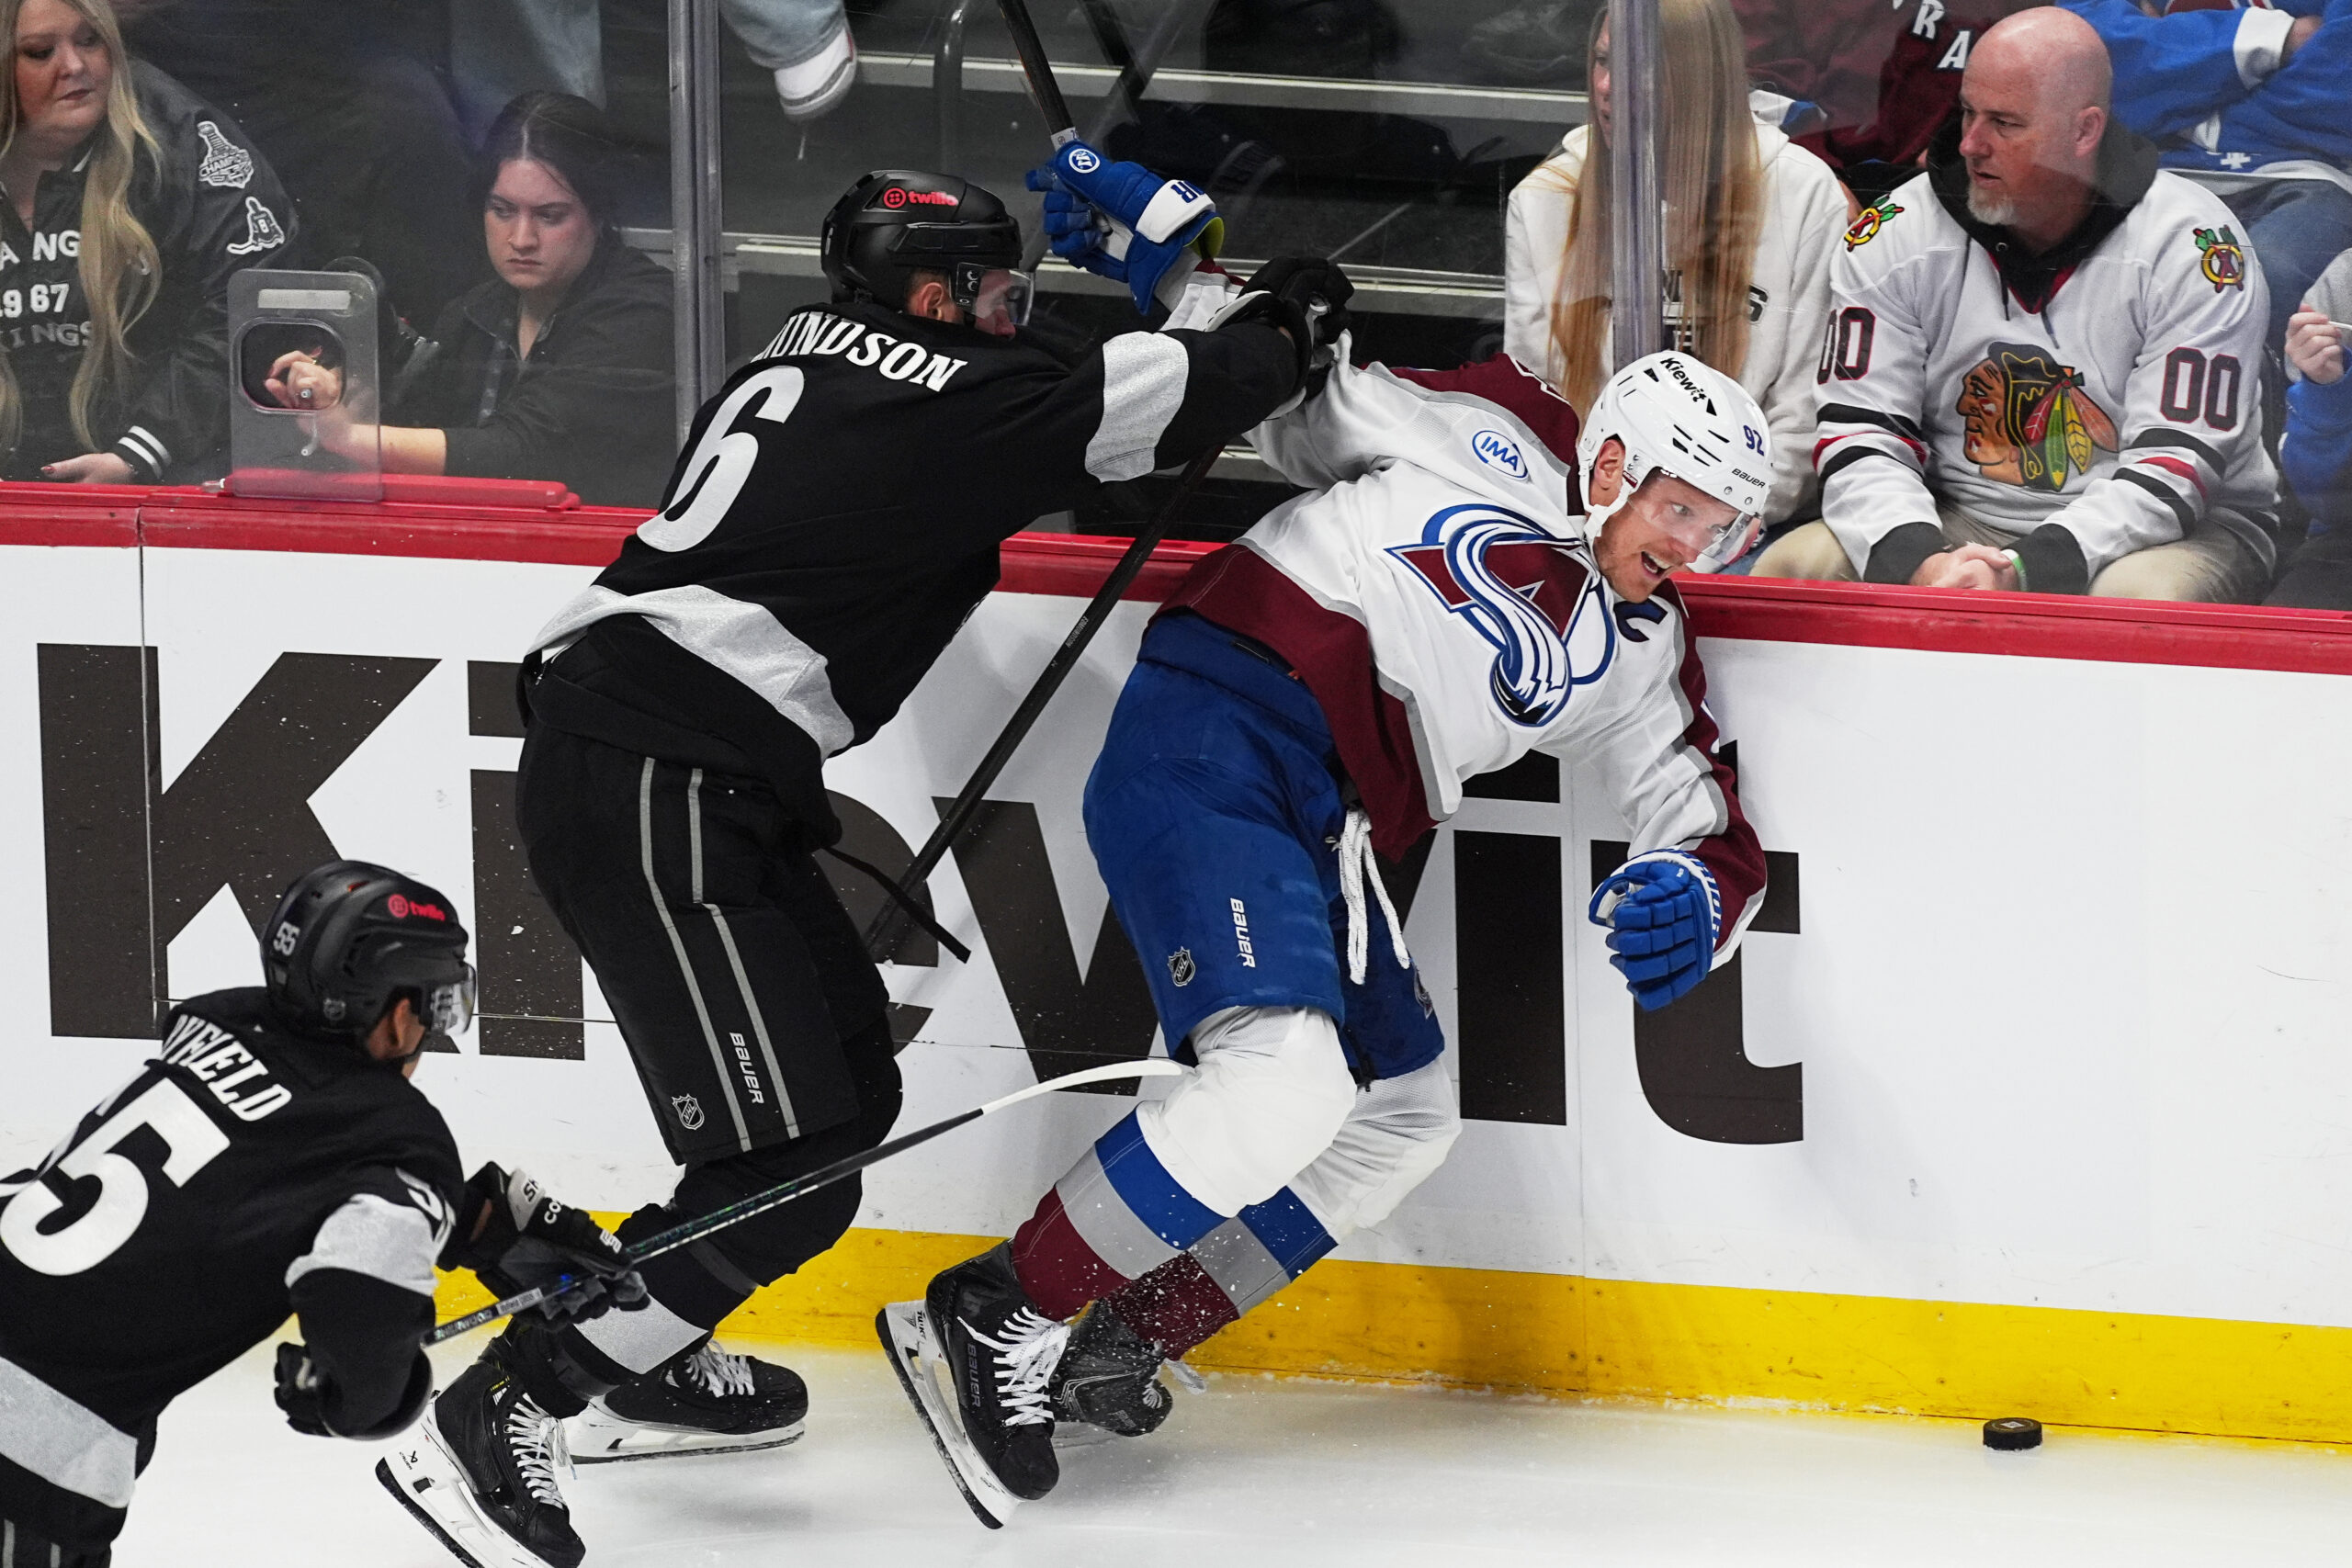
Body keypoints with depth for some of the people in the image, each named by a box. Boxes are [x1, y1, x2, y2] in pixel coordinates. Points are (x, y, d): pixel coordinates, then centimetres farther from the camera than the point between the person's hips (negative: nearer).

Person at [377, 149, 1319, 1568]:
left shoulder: (817, 372, 20)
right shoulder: (930, 394, -8)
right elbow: (1157, 406, -9)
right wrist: (1284, 333, 11)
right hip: (651, 792, -10)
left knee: (851, 1087, 19)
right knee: (789, 1173, -12)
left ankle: (642, 1359, 31)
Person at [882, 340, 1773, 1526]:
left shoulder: (1635, 656, 16)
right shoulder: (1496, 434, 3)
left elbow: (1714, 834, 12)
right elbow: (1288, 408, 13)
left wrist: (1694, 899, -10)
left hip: (1324, 834, 9)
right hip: (1209, 741, -9)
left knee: (1406, 1116, 17)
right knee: (1287, 1079, -26)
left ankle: (1126, 1343, 21)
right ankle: (992, 1326, -17)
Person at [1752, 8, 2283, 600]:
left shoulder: (2189, 247, -12)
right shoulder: (1896, 238, -2)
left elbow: (2170, 471, -17)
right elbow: (1860, 443, -5)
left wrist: (2021, 572, -32)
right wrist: (1920, 564, -28)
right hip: (1961, 522, 3)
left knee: (2143, 597, -38)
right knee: (1791, 570, -22)